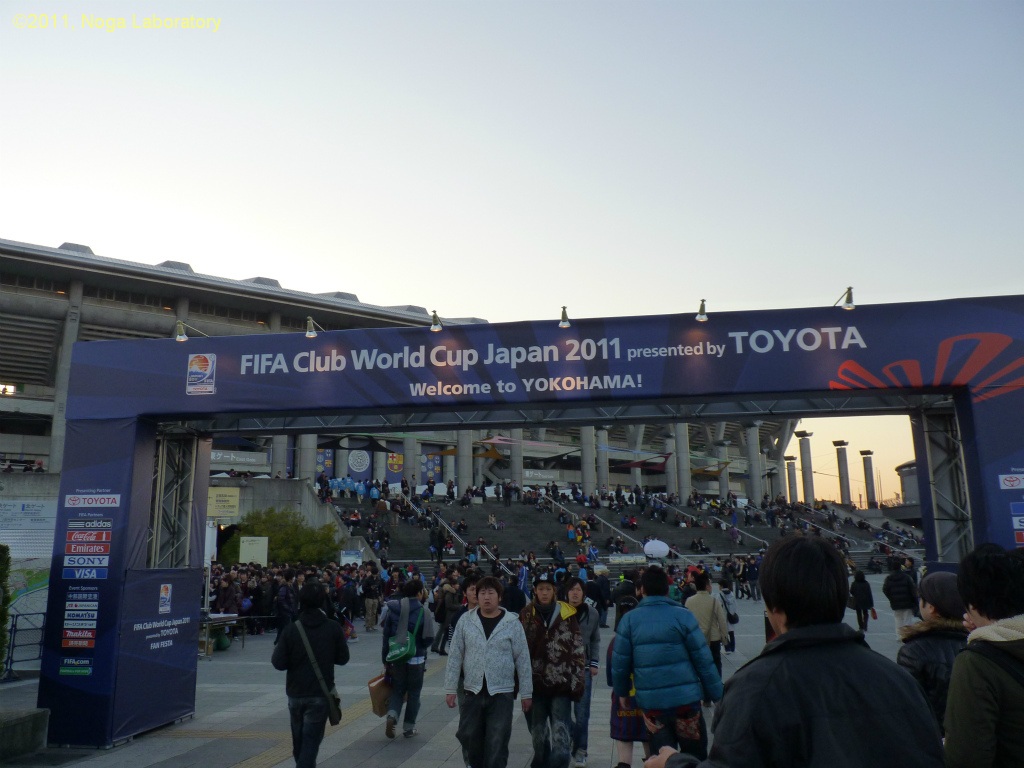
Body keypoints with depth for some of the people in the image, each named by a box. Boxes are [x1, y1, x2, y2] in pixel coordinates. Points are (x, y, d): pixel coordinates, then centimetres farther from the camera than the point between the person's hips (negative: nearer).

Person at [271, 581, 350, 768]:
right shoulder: (333, 628, -10)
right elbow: (343, 658, -2)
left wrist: (277, 649, 11)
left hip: (295, 693, 2)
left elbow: (279, 663, -9)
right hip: (320, 694, -2)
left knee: (298, 739, 21)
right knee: (311, 740, 1)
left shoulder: (291, 629, -10)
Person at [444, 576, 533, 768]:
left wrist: (526, 693, 0)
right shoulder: (465, 621, 0)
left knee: (497, 745, 0)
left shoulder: (512, 623, -5)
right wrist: (450, 689, 1)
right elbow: (455, 657, 3)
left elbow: (523, 660, -1)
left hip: (502, 694, -2)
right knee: (469, 738, 14)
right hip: (472, 692, 2)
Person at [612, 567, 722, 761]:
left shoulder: (629, 620, -3)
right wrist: (716, 694, 4)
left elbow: (619, 664, -2)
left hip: (650, 703, 2)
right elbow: (703, 660, -7)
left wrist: (622, 692, 15)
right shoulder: (682, 616, -8)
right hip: (685, 699, -1)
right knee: (696, 757, 14)